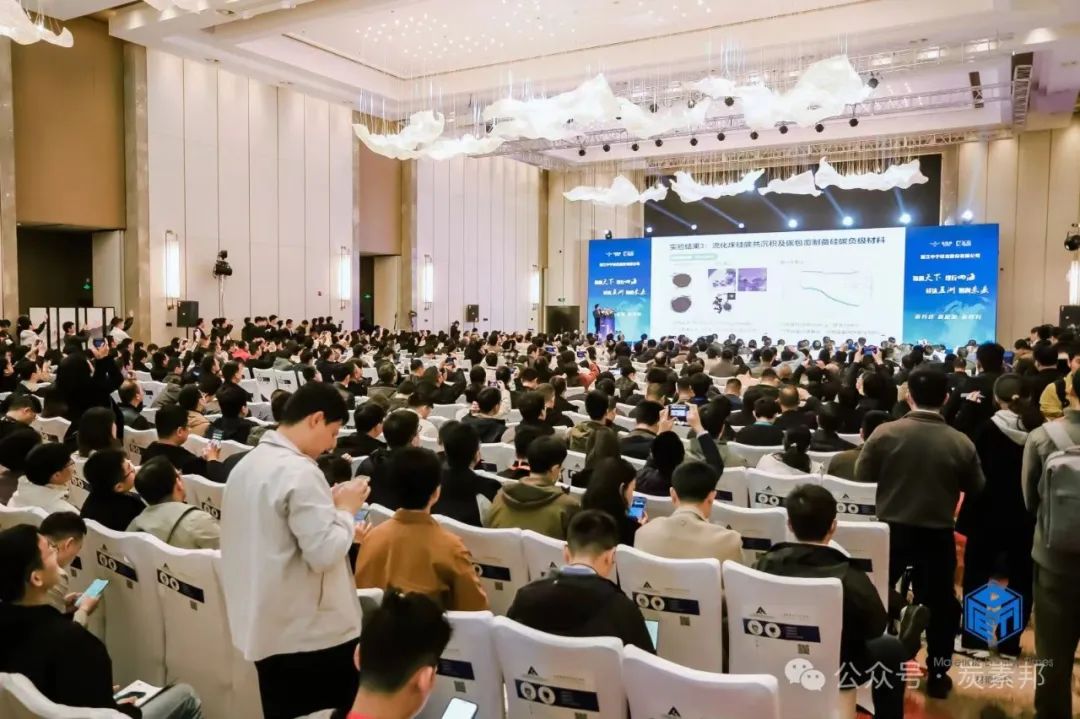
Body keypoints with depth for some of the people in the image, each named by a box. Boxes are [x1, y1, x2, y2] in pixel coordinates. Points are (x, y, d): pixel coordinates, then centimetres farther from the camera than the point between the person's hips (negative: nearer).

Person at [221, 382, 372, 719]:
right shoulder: (299, 472, -23)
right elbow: (324, 553, -25)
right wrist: (346, 509, -10)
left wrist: (342, 527, 9)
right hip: (311, 631, -9)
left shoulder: (248, 463, 7)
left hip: (267, 627, 9)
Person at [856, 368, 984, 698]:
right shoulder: (962, 443, -12)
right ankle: (938, 675, 26)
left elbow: (861, 477, -7)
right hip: (938, 534, 0)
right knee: (938, 603, 17)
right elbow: (976, 487, 3)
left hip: (891, 529, 0)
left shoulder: (885, 433, -15)